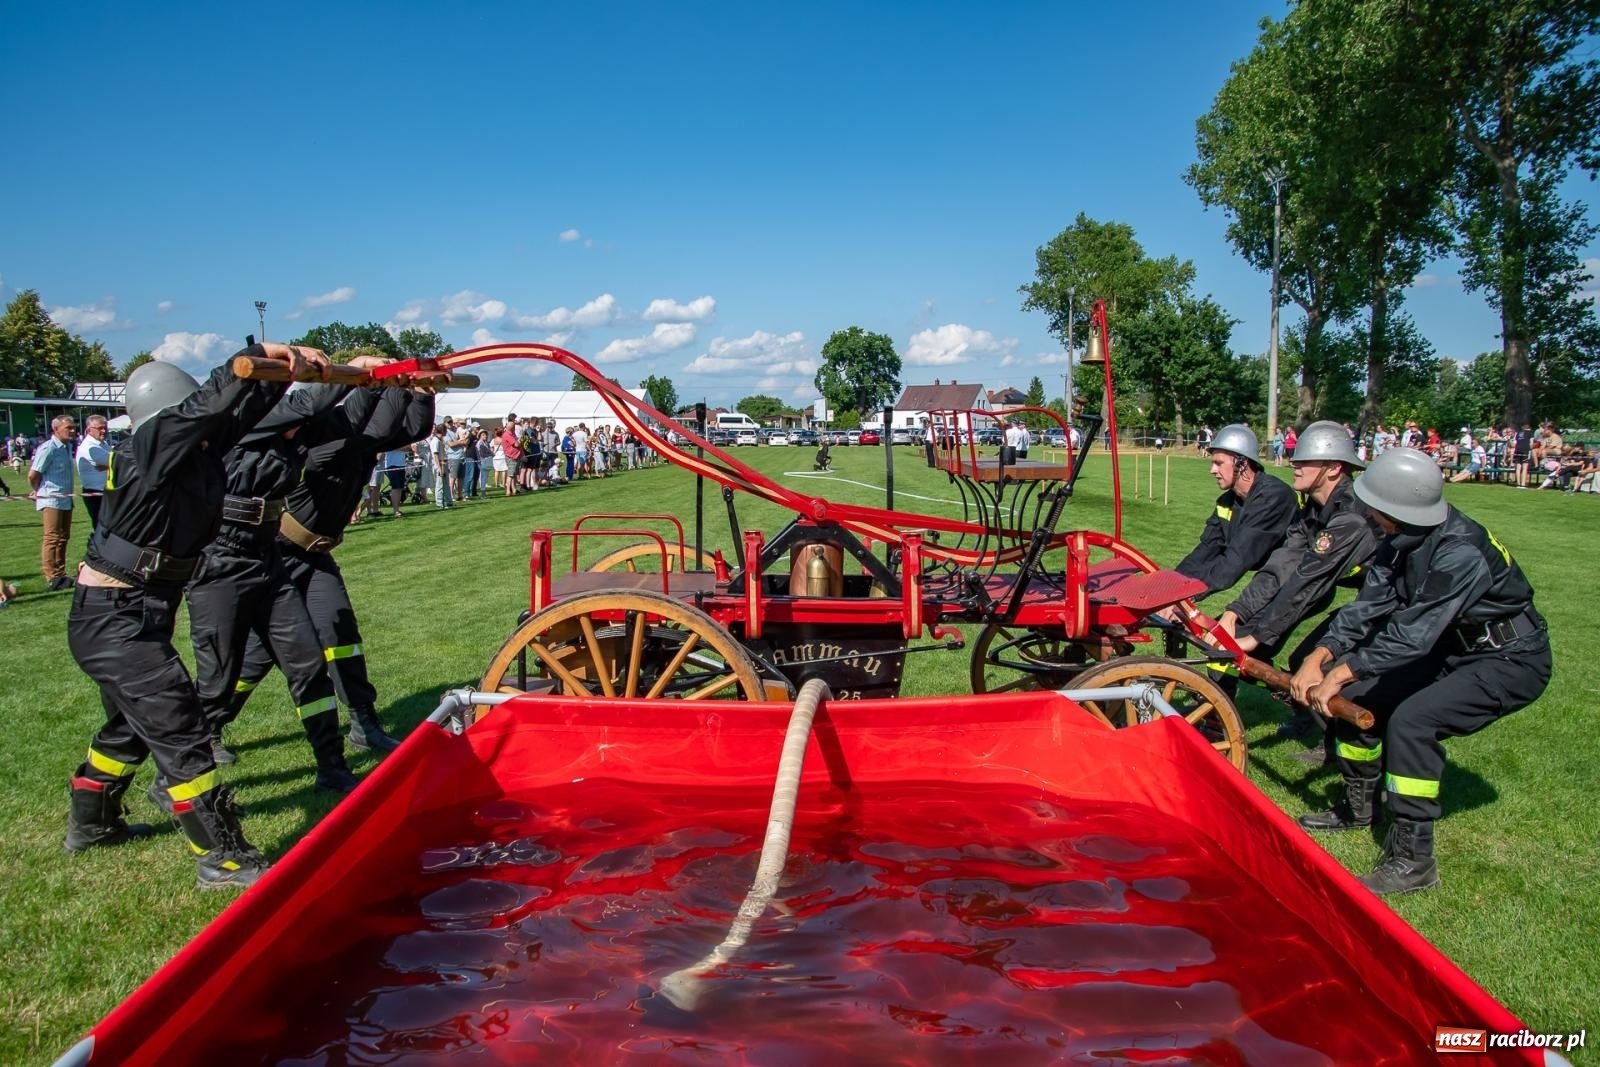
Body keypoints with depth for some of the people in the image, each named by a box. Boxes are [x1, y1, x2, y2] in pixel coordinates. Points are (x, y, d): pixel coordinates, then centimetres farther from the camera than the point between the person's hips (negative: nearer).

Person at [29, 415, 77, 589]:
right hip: (51, 500, -8)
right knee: (52, 538, -8)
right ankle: (52, 578, -6)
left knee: (63, 537, 13)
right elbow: (33, 475, -12)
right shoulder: (48, 448, -15)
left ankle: (60, 574, 22)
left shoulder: (68, 447, 11)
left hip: (66, 499, 8)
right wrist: (38, 492, 5)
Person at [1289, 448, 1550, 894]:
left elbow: (1414, 632, -35)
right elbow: (1369, 605, -6)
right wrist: (1319, 657, -15)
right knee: (1356, 694, 2)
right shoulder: (1402, 540, -7)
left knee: (1411, 720, -28)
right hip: (1455, 648, 9)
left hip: (1512, 662, -9)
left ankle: (1412, 860, -16)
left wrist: (1341, 673, -31)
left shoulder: (1462, 552, -32)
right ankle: (1359, 808, 23)